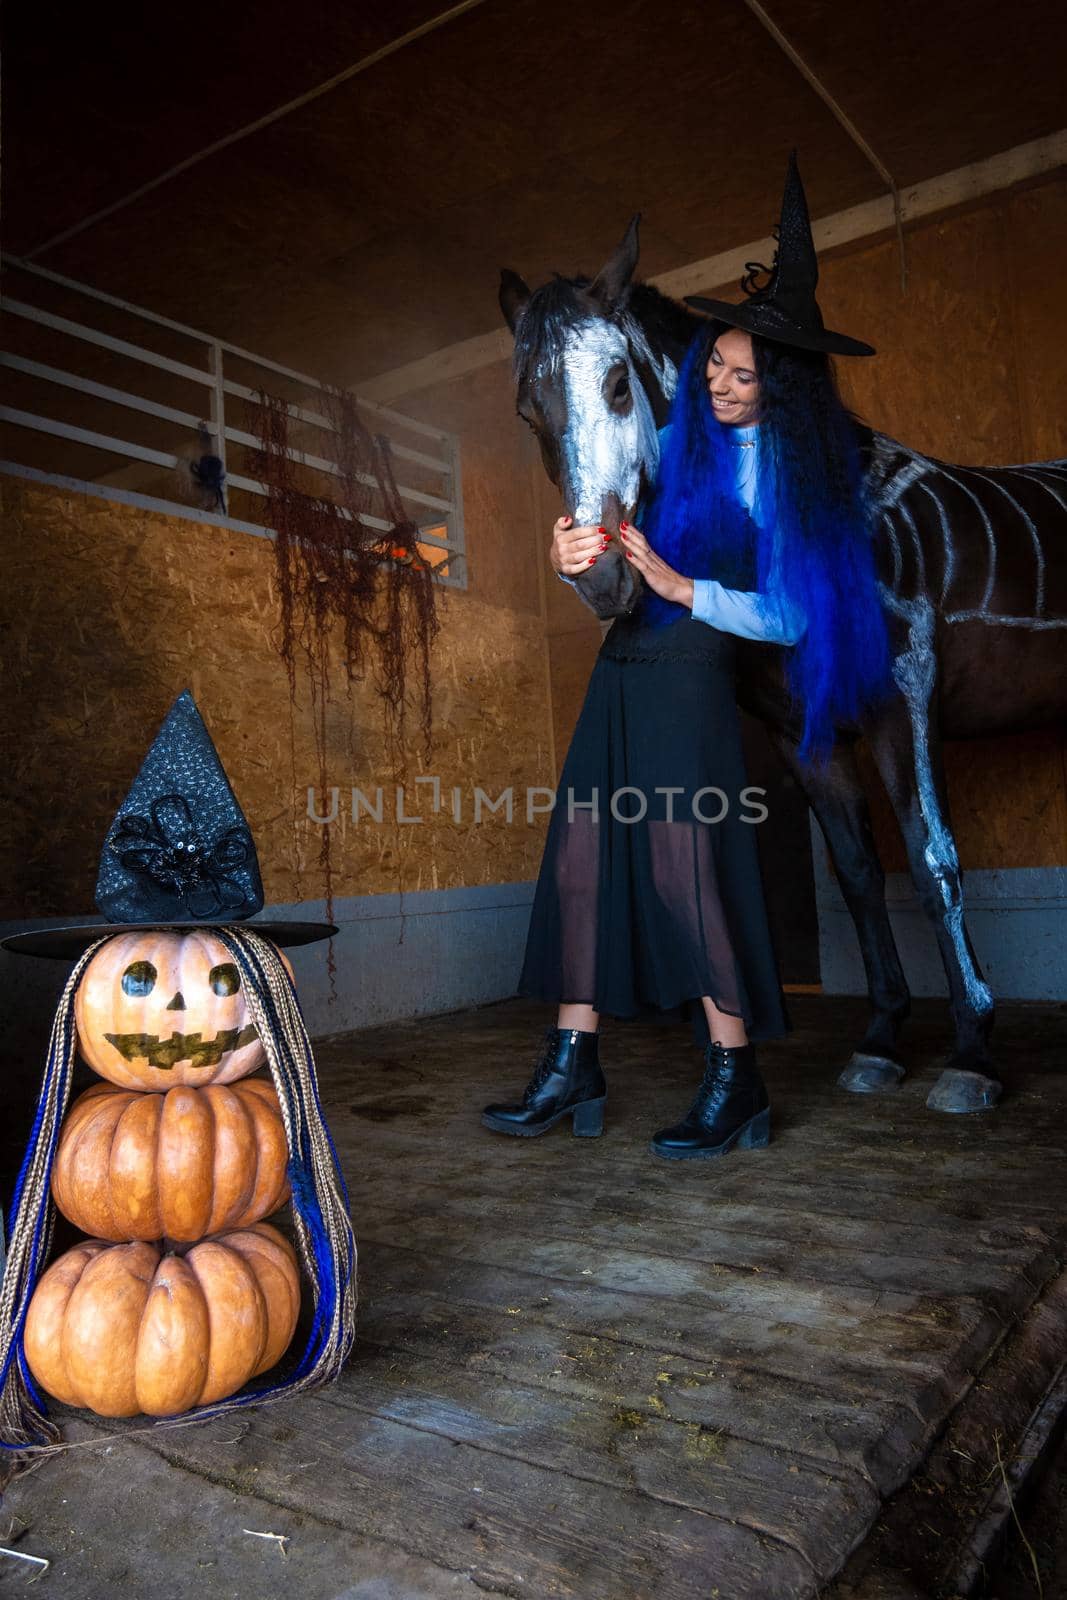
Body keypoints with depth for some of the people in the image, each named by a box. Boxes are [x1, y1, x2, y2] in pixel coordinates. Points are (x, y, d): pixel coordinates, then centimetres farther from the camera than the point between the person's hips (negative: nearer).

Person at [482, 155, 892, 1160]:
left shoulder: (804, 482, -1)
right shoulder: (679, 441, 10)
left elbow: (793, 618, -8)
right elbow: (614, 530, 12)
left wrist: (683, 588, -17)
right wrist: (576, 556, -12)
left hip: (698, 683, -5)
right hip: (622, 673, 6)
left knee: (691, 865, -10)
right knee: (584, 855, 2)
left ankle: (736, 1086, 5)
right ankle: (571, 1070, 11)